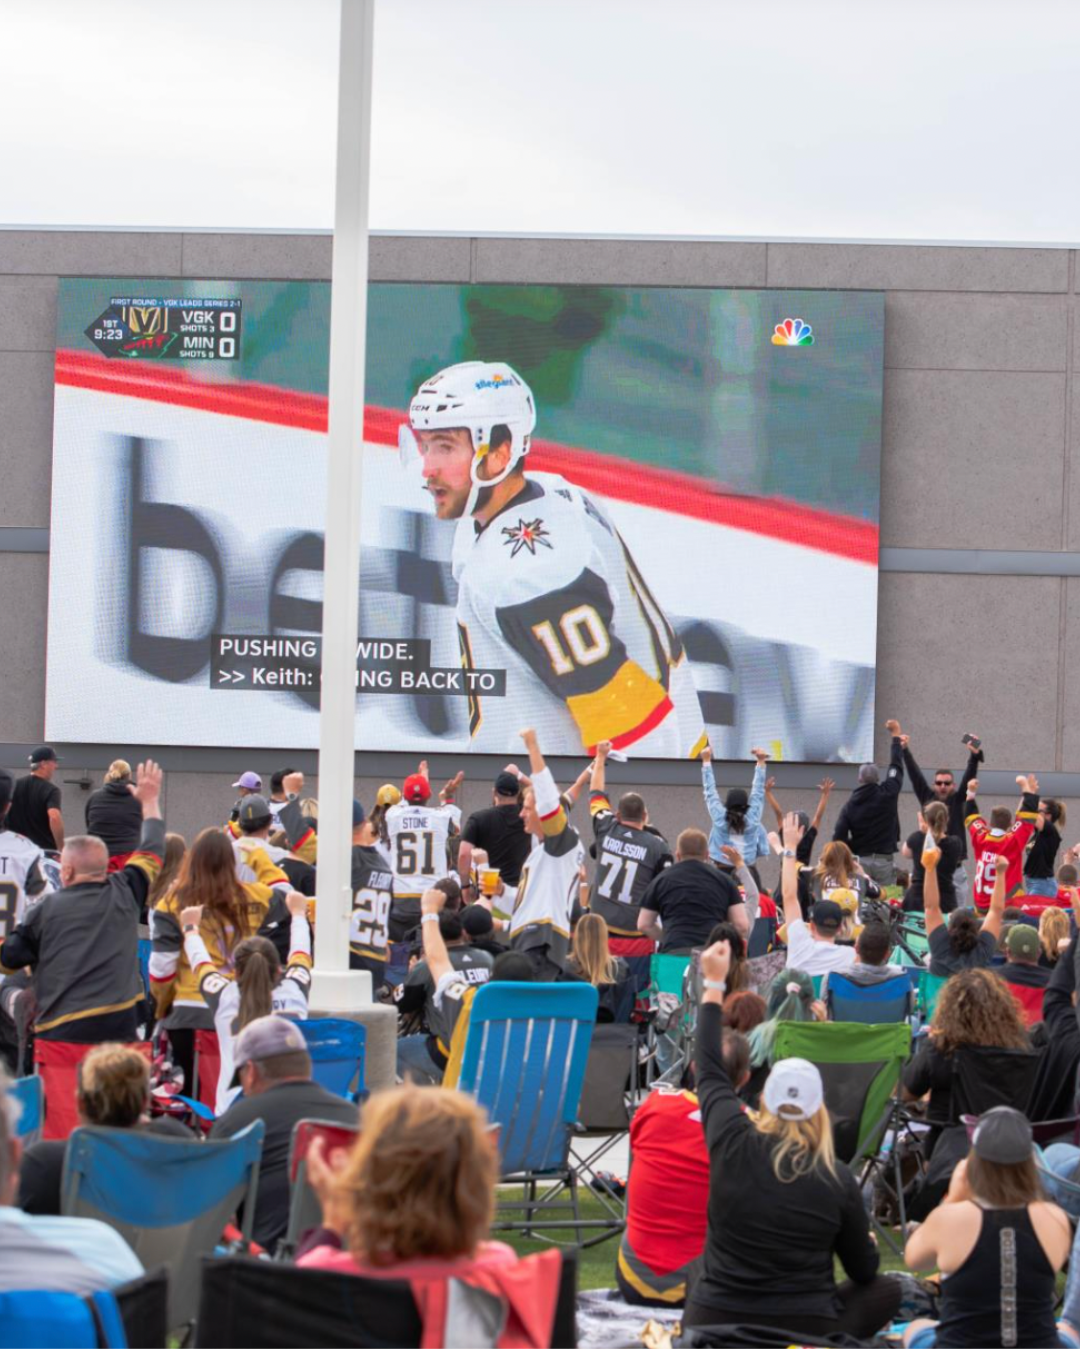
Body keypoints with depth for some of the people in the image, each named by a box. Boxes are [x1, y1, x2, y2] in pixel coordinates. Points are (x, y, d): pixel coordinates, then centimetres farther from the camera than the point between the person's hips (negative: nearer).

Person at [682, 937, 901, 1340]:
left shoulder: (731, 1144, -9)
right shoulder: (838, 1179, -10)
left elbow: (710, 1071, 10)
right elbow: (864, 1272, 2)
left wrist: (713, 986, 20)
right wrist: (867, 1243, 27)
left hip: (712, 1326, 3)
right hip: (804, 1334, -3)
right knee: (887, 1291, 23)